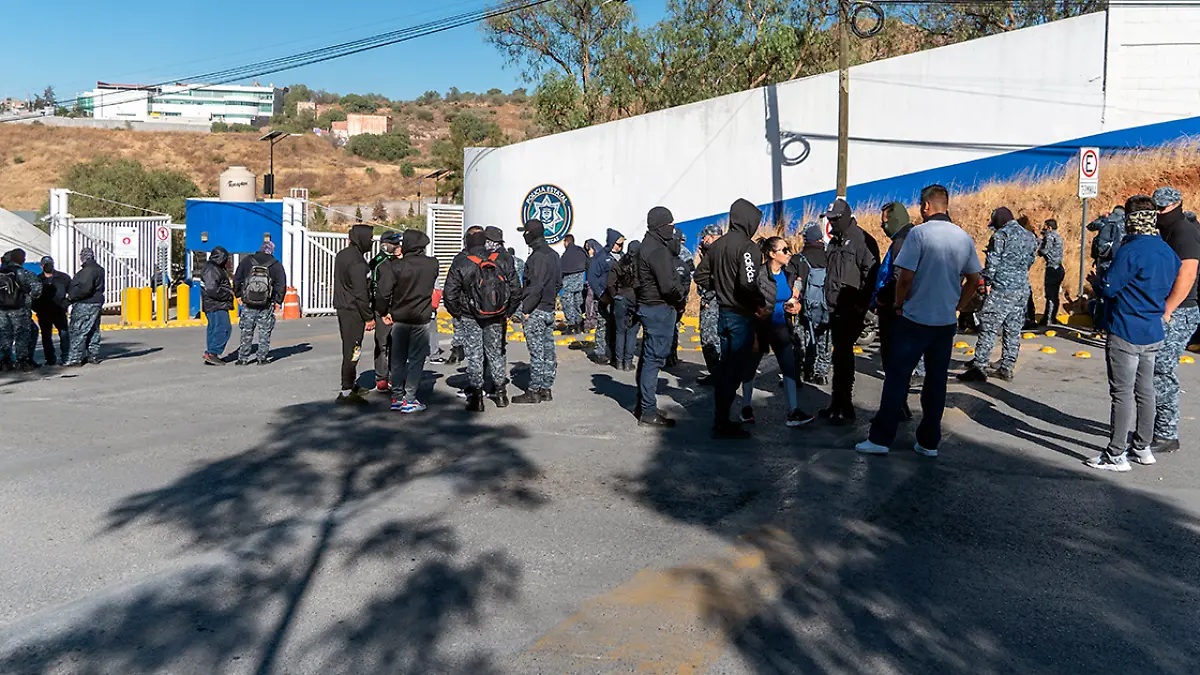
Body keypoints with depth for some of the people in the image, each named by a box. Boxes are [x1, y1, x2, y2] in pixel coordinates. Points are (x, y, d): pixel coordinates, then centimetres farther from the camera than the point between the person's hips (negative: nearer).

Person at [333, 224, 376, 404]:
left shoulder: (342, 255, 12)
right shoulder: (357, 262, -20)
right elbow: (361, 293, -21)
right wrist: (369, 317, -15)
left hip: (342, 307, 10)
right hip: (353, 310, -10)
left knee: (348, 348, 19)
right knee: (352, 350, -6)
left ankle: (351, 384, 31)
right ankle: (346, 392, -4)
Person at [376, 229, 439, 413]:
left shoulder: (396, 266, -11)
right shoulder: (432, 264, -6)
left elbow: (383, 293, -16)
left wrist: (383, 313, -1)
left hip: (399, 319, 1)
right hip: (422, 319, -1)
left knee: (398, 359, 13)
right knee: (416, 359, 5)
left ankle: (396, 397, 18)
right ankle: (409, 400, 4)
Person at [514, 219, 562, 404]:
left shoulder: (538, 256, -16)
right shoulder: (553, 255, 14)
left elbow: (536, 286, -22)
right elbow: (559, 283, 18)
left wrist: (526, 308, -18)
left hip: (536, 311, -9)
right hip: (550, 310, 9)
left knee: (536, 353, -5)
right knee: (548, 351, 11)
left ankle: (533, 392, 0)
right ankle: (546, 389, 18)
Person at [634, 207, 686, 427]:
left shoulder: (647, 246, 15)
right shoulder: (658, 250, -18)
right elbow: (668, 286, -21)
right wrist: (680, 301, -6)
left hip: (648, 307, 11)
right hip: (660, 309, -11)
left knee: (648, 358, 17)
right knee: (654, 358, -7)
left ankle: (643, 405, 28)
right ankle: (648, 412, -3)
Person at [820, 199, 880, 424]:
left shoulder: (862, 240, -11)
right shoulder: (835, 241, 17)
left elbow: (871, 274, -16)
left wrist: (862, 305, -16)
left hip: (851, 310, -9)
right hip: (837, 308, 9)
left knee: (843, 355, -8)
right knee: (841, 355, 13)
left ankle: (845, 407, -1)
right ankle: (838, 404, 21)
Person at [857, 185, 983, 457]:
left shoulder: (919, 233, -12)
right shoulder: (964, 237, 5)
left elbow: (906, 277, -15)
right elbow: (974, 281, 10)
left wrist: (899, 304, 0)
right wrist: (956, 306, 18)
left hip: (915, 319, -5)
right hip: (946, 322, 5)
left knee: (896, 378, 2)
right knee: (936, 381, 11)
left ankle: (880, 438, 4)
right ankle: (929, 442, 17)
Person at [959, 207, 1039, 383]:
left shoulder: (1001, 235, -8)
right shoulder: (1030, 236, 14)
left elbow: (992, 262, -10)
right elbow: (1030, 260, 18)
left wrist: (988, 282, 0)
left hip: (1002, 289, -7)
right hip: (1023, 288, 7)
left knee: (988, 328, -6)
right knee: (1013, 330, 9)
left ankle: (979, 367, -9)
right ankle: (1006, 368, 12)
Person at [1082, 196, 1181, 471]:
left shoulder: (1131, 251, -18)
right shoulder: (1167, 251, 7)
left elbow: (1109, 289, -17)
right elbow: (1170, 286, 16)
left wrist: (1096, 281, 2)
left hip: (1126, 333, -8)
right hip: (1154, 333, 8)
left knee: (1122, 393, -4)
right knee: (1145, 391, 16)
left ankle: (1116, 455, 1)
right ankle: (1142, 448, 27)